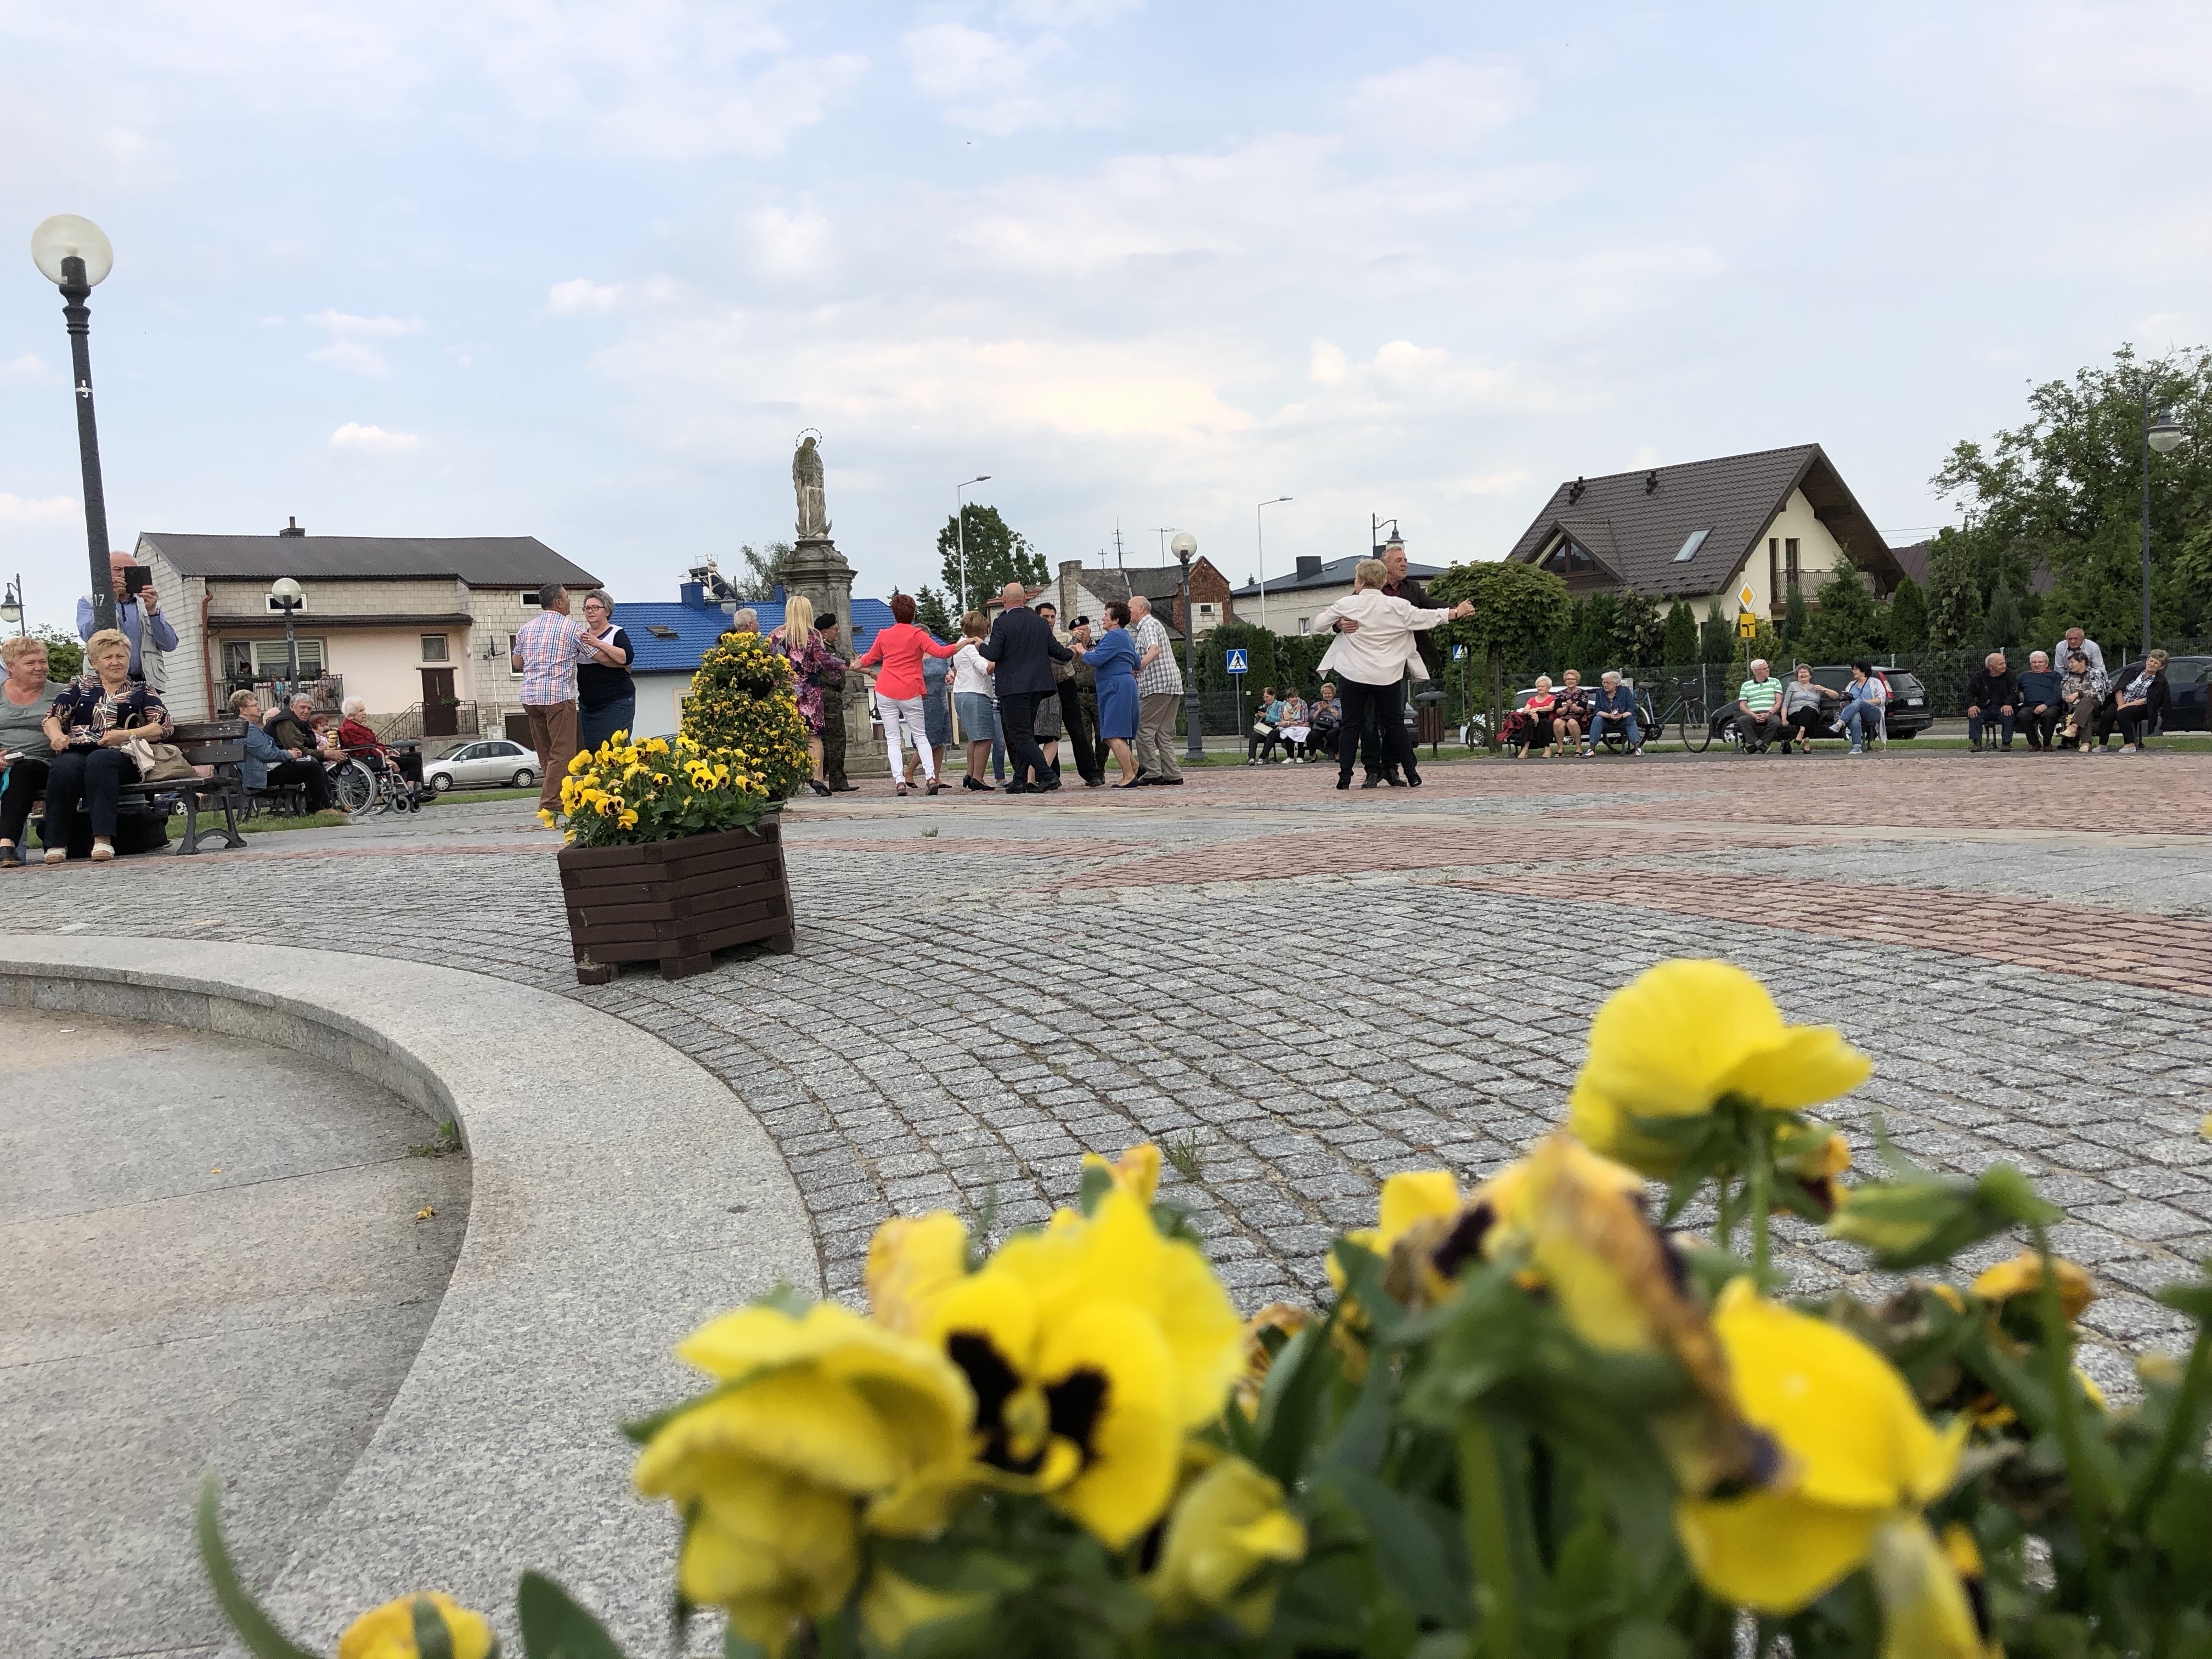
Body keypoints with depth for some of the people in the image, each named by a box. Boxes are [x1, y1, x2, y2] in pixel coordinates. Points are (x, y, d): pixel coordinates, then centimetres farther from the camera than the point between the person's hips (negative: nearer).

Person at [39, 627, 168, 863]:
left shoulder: (142, 691, 21)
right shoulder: (79, 687, 27)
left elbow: (162, 727, 6)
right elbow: (52, 717, 17)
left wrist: (125, 734, -10)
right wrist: (56, 734, -7)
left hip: (120, 756, -2)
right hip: (76, 752, 2)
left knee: (100, 760, -38)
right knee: (65, 766, -35)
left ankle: (103, 839, -46)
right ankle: (56, 843, -31)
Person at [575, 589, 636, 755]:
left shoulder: (617, 633, -1)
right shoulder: (581, 635, 16)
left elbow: (627, 658, -18)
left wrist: (599, 643, -24)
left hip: (617, 703, -5)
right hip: (588, 705, 5)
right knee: (590, 747, -1)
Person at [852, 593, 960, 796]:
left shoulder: (884, 635, 9)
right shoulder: (917, 635, -2)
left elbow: (869, 659, 22)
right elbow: (939, 651, -14)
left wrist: (858, 664, 43)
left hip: (886, 692, 2)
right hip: (910, 693, -2)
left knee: (893, 739, 3)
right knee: (920, 736, 8)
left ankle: (900, 781, -7)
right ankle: (931, 776, -7)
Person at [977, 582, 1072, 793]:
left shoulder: (1002, 623, -10)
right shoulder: (1040, 623, 7)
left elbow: (992, 655, -14)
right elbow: (1056, 650, 9)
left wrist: (980, 646, 8)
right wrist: (1072, 653, 30)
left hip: (1013, 687, -6)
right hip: (1037, 686, 6)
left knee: (1021, 735, -5)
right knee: (1026, 733, 13)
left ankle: (1047, 776, -16)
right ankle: (1019, 781, 15)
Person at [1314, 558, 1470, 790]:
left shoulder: (1346, 604, -4)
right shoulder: (1398, 606, -3)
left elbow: (1318, 625, 3)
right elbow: (1426, 618, 3)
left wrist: (1326, 612, 26)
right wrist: (1457, 612, 17)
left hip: (1354, 674, -1)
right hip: (1387, 675, 1)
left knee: (1351, 724, 5)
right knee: (1395, 723, 11)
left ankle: (1345, 776, -1)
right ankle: (1411, 773, 11)